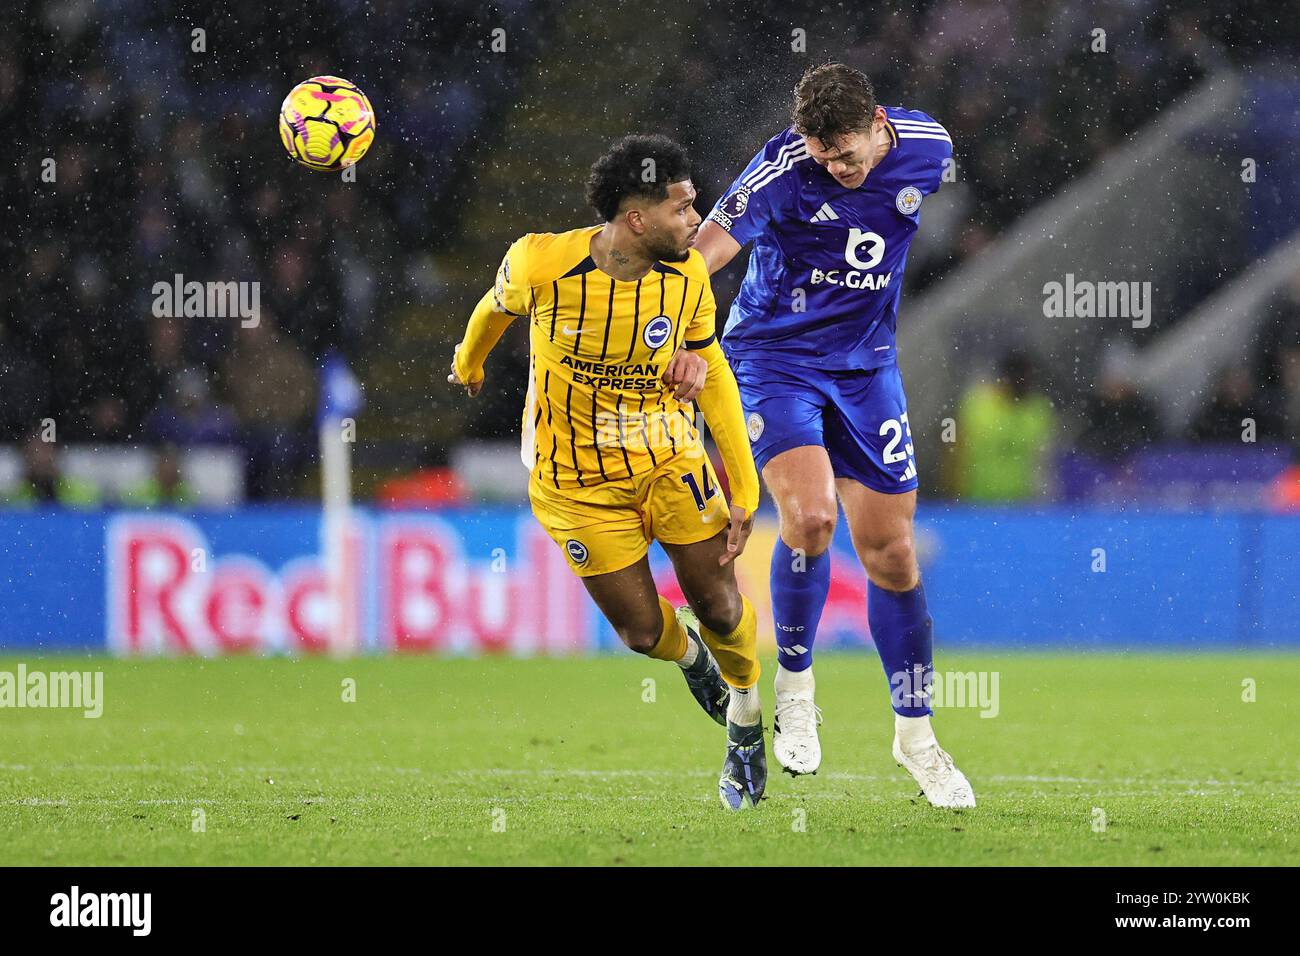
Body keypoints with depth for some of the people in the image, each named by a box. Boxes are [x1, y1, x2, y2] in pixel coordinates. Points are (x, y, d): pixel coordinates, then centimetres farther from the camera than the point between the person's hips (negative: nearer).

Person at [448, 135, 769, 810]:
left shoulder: (687, 275, -13)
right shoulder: (541, 262, -22)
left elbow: (711, 372, 0)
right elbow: (499, 306, 3)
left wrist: (744, 490, -1)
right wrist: (469, 362, 24)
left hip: (670, 461, 2)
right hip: (578, 483, -2)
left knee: (721, 610, 0)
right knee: (644, 632, -1)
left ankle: (745, 722, 32)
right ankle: (688, 653, 37)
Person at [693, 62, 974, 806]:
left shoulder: (927, 148, -7)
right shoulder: (783, 170, -20)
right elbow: (708, 248, -24)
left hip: (866, 364, 4)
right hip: (774, 353, -4)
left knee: (892, 555, 3)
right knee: (810, 514, -25)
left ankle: (916, 733, 19)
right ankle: (794, 684, -1)